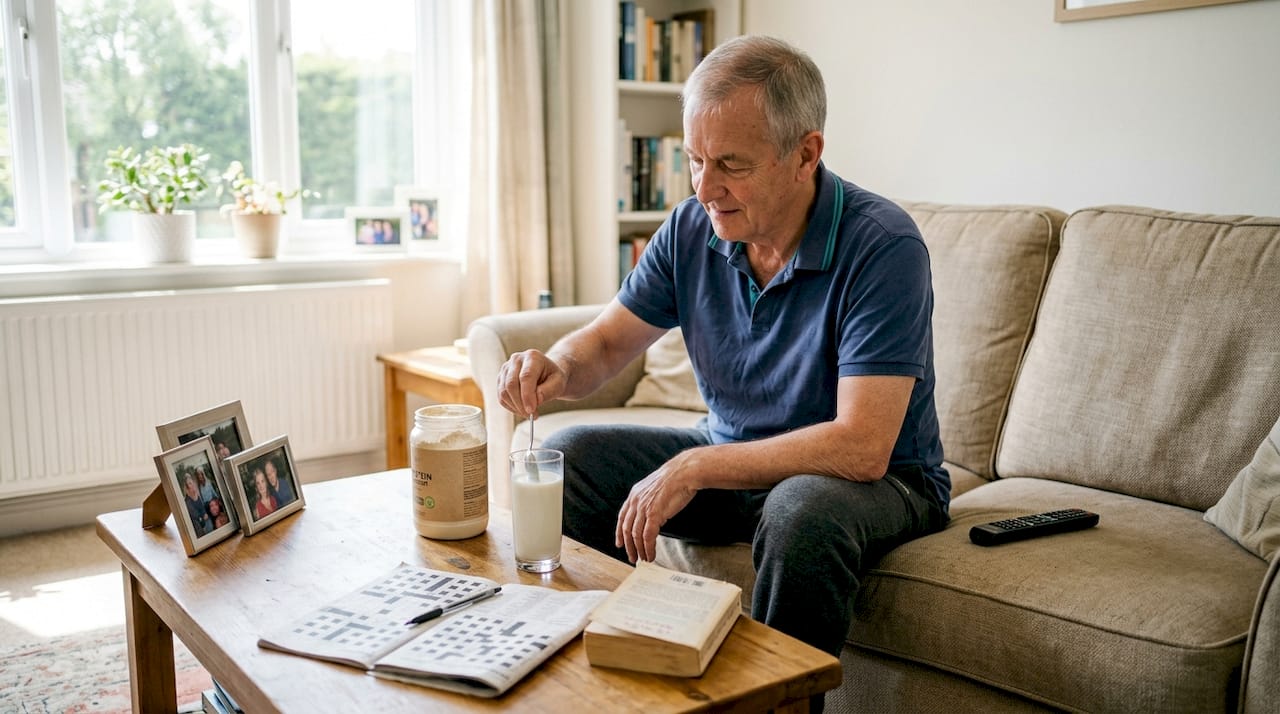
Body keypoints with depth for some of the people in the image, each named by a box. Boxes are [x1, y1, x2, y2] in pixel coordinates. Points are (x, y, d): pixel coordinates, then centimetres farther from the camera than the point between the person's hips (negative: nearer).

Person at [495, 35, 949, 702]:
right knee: (570, 458, -5)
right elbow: (606, 341, 3)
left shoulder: (882, 245, -25)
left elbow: (862, 447, -31)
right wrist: (556, 369, -22)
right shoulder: (693, 228, -6)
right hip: (734, 459, 6)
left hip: (876, 477, -5)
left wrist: (693, 468, -30)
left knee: (802, 513, -39)